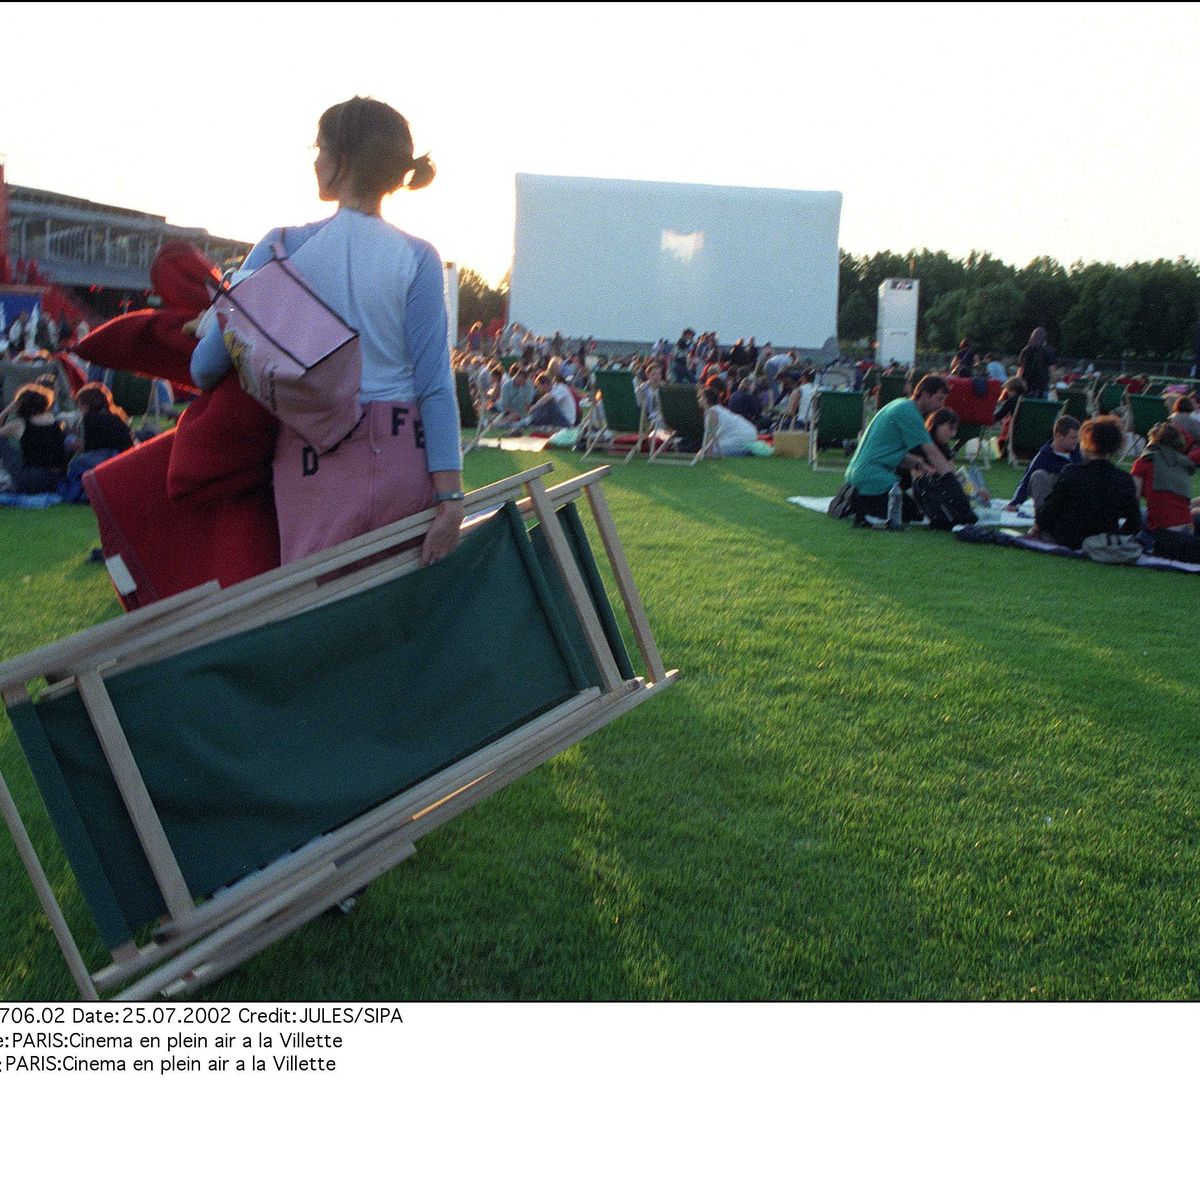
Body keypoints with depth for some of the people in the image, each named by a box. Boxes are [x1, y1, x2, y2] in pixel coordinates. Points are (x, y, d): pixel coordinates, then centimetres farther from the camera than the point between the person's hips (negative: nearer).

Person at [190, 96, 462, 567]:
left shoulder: (283, 248, -1)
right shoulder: (416, 258, -2)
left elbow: (206, 366, 1)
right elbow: (435, 384, -7)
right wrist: (449, 497, -7)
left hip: (312, 462, 0)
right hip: (403, 464, 1)